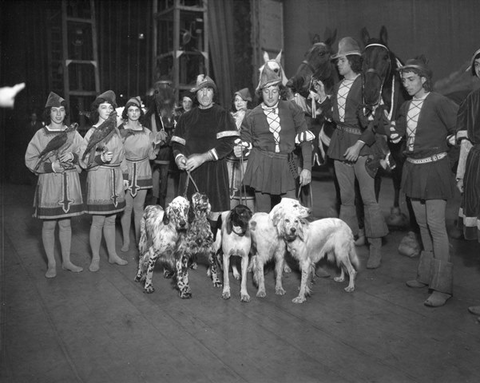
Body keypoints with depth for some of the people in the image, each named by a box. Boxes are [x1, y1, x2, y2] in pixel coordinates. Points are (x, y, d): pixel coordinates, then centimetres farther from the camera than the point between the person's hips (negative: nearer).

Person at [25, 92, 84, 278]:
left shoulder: (73, 134, 7)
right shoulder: (40, 134, 0)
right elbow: (30, 160, -2)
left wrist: (73, 156, -12)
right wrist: (51, 166, -15)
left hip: (69, 183, 2)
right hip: (49, 182, -2)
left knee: (65, 223, 9)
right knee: (49, 224, 3)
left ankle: (66, 261, 21)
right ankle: (51, 264, 15)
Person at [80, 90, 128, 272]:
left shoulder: (115, 131, 11)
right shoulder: (92, 132, -4)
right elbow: (84, 160, -5)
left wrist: (125, 175, 16)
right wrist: (101, 158, -21)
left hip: (115, 178, 5)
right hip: (98, 177, -5)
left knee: (111, 219, 12)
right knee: (98, 221, 0)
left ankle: (112, 254, 22)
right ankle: (95, 258, 12)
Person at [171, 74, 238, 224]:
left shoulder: (223, 115, 3)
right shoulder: (186, 117, 14)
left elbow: (228, 144, -8)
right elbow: (177, 144, 15)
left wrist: (202, 158, -15)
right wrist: (178, 157, -7)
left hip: (215, 172, -2)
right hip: (190, 173, 3)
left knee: (215, 215, -6)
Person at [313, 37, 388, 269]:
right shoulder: (338, 87, 14)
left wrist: (359, 145, -19)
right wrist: (322, 96, 7)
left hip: (362, 144, -7)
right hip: (340, 143, 7)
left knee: (368, 198, -4)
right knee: (345, 197, 10)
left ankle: (376, 248, 7)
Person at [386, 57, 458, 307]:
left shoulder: (438, 102, -13)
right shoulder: (406, 107, 9)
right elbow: (399, 133, 17)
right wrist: (393, 133, -3)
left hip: (433, 167, -7)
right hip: (413, 167, 8)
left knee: (436, 226, -7)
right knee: (422, 224, 15)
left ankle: (442, 286, 1)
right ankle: (427, 275, 29)